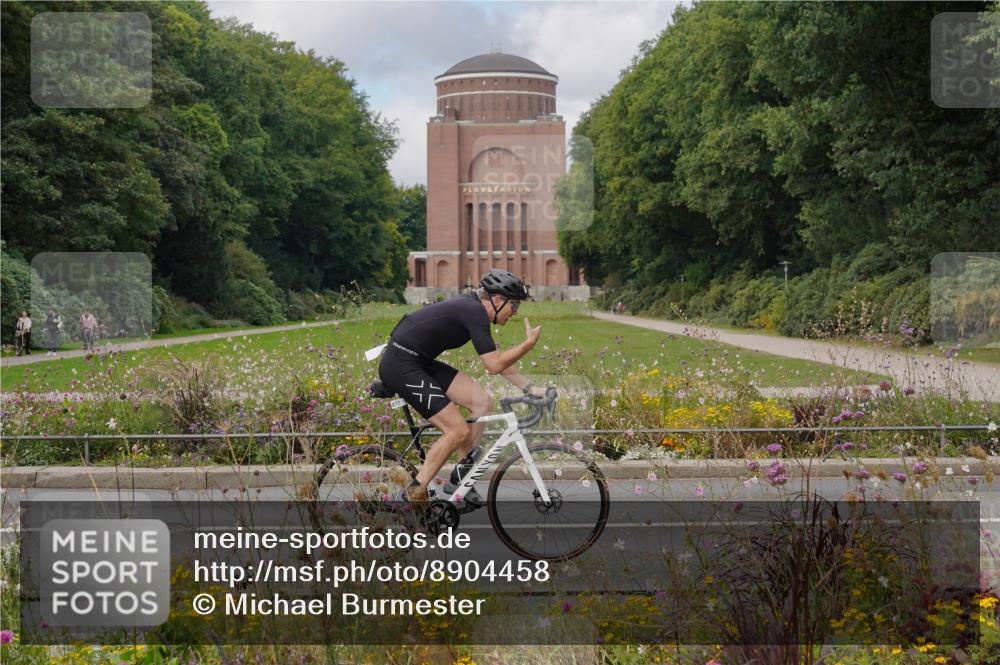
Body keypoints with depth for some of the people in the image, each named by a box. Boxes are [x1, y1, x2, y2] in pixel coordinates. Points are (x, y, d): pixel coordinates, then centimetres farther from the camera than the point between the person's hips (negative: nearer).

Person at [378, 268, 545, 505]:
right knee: (458, 431, -10)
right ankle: (412, 496, -1)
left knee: (482, 401, 3)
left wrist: (529, 388, 16)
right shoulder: (474, 312, -17)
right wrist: (530, 343, -11)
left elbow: (496, 358, 20)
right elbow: (494, 365, -20)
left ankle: (460, 477, 9)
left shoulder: (473, 308, 13)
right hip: (400, 364, -10)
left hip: (419, 362, 10)